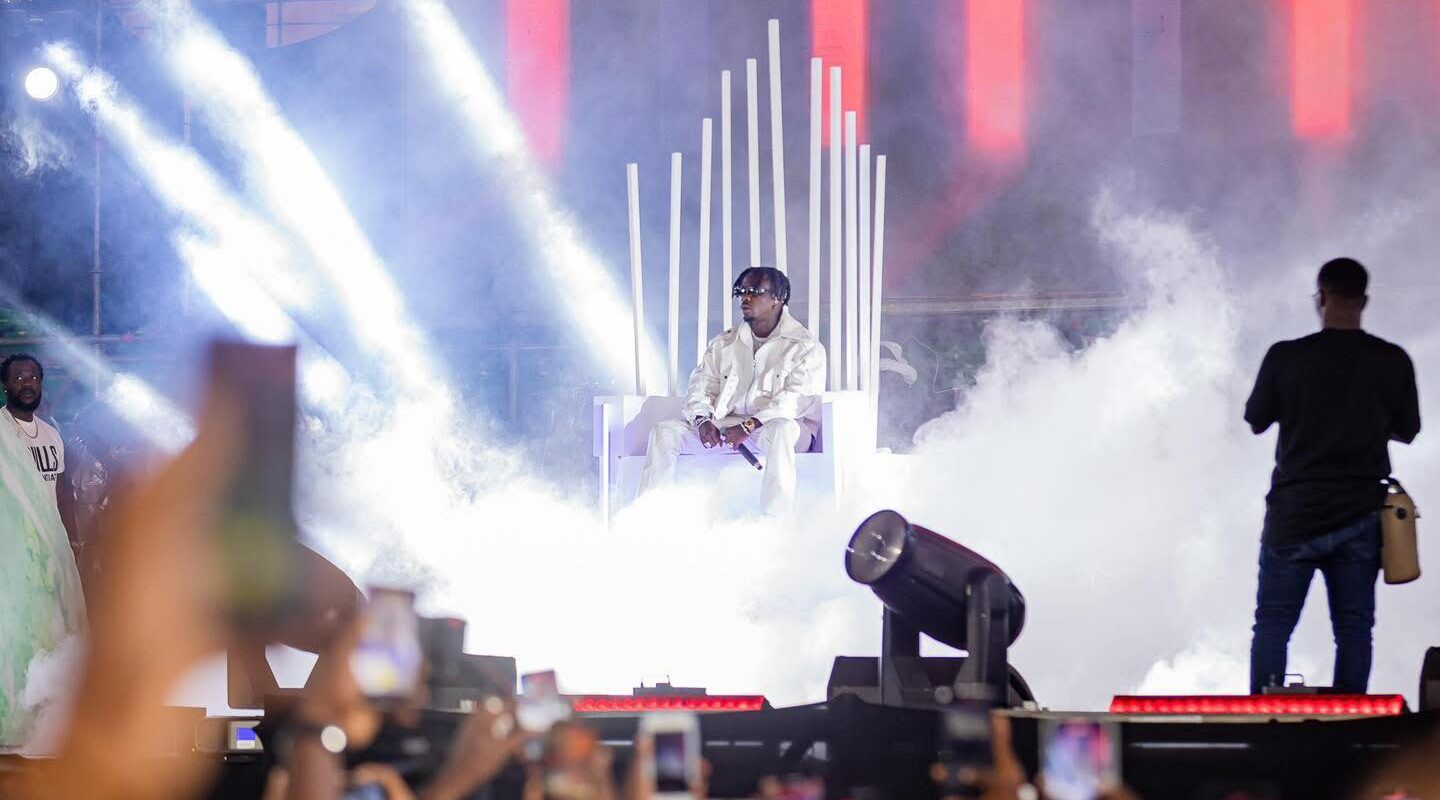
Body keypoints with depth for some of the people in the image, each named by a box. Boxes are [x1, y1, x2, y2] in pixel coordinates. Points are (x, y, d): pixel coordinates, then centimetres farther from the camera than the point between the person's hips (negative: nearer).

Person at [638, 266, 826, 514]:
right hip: (725, 425, 5)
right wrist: (703, 421, -14)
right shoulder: (722, 345, 18)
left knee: (780, 430, -41)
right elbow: (700, 388, 11)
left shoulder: (806, 348, 0)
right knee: (665, 432, -14)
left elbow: (799, 399, -13)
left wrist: (749, 426, -25)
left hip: (772, 425, -5)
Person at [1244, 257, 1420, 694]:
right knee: (1354, 629, 6)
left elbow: (1256, 421, 3)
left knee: (1272, 625, 5)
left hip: (1295, 514, -2)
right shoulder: (1393, 362, -4)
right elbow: (1406, 431, 8)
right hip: (1360, 515, 2)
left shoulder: (1286, 357, -9)